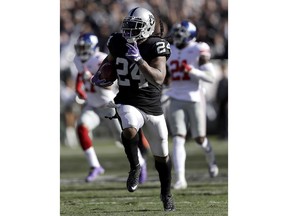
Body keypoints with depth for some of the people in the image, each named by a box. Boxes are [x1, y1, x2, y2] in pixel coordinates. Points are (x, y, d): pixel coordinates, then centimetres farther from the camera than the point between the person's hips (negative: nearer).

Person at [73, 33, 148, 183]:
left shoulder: (102, 61, -24)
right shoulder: (79, 60, -2)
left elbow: (109, 85, -34)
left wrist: (92, 78, -48)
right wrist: (78, 88, 6)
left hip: (109, 105, -5)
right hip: (92, 106, 5)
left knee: (122, 137, 4)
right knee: (81, 128, -22)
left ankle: (140, 163, 33)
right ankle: (95, 167, -16)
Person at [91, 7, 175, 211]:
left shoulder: (156, 47, -15)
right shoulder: (118, 42, -4)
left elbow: (158, 79, -27)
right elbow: (111, 59, 20)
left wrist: (138, 59, -34)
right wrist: (101, 74, 2)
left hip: (153, 106, -1)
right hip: (128, 103, 1)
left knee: (162, 156, 12)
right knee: (129, 130, -35)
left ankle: (166, 194, 35)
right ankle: (135, 167, -8)